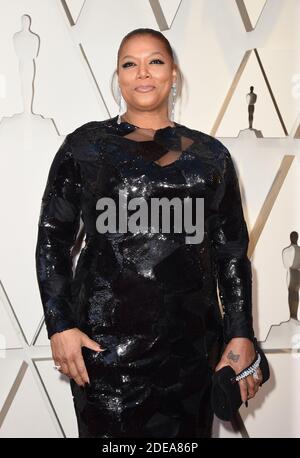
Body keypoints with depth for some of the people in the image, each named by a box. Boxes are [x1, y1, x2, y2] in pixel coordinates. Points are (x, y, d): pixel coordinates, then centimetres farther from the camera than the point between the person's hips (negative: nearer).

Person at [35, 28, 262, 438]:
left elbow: (232, 251, 9)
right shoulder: (86, 145, 3)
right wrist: (60, 325, -5)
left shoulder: (210, 154, 8)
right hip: (106, 340, -2)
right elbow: (53, 238, 3)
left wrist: (241, 335, 4)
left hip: (192, 340, 2)